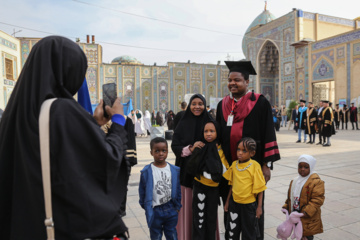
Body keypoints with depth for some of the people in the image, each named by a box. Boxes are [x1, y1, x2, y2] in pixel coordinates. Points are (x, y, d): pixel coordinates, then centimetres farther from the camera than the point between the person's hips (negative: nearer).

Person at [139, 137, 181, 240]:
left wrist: (177, 206, 4)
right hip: (154, 211, -2)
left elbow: (178, 189, 3)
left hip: (171, 210, 2)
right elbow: (142, 191, -2)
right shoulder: (146, 171, -12)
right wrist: (145, 206, 3)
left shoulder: (175, 170, -4)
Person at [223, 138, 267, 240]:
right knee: (232, 231, 15)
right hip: (234, 203, 4)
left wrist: (259, 206, -7)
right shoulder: (234, 164, -2)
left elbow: (260, 188, -10)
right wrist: (227, 201, 13)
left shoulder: (255, 166, -16)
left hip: (249, 204, -4)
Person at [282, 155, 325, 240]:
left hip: (308, 219, -7)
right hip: (295, 216, 7)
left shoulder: (316, 181, -15)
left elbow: (318, 198, -20)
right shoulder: (295, 181, 8)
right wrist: (286, 207, 10)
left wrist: (308, 211, -24)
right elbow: (290, 196, 18)